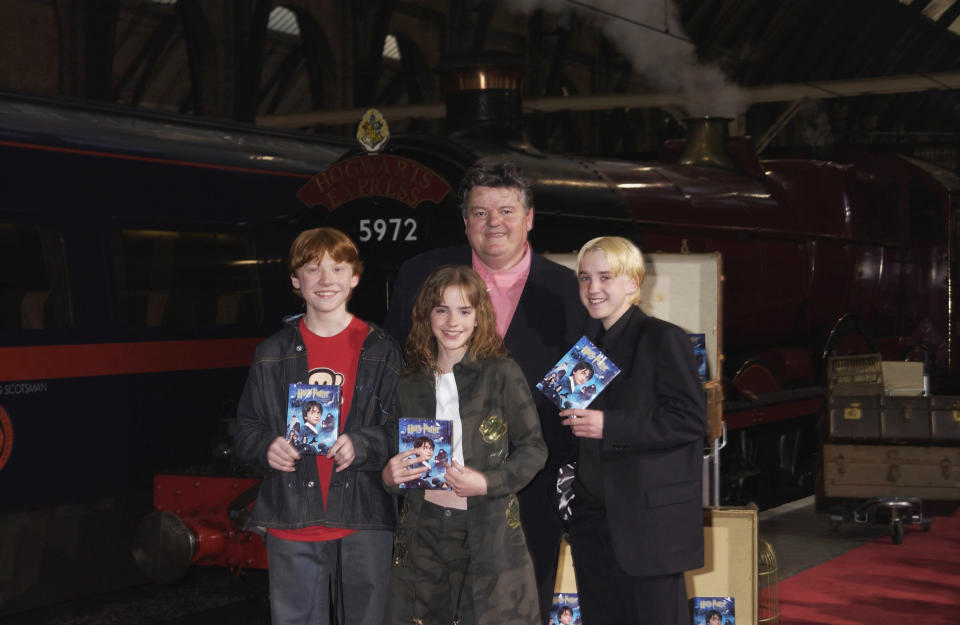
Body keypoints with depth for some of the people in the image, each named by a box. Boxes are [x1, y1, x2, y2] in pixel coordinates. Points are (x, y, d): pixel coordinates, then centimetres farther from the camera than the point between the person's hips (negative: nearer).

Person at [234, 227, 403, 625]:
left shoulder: (381, 352, 4)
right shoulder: (273, 354, 8)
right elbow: (246, 429, 12)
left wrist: (361, 445, -16)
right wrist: (267, 446, -10)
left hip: (363, 521, -1)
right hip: (292, 523, 1)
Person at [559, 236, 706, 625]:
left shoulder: (662, 339, -8)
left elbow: (691, 420, -17)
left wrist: (609, 426, -20)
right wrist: (575, 420, 5)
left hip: (649, 519, -8)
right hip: (594, 517, 8)